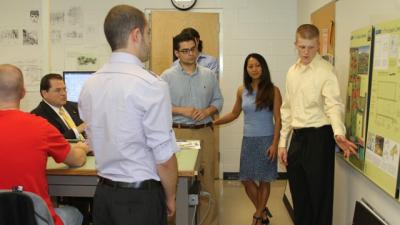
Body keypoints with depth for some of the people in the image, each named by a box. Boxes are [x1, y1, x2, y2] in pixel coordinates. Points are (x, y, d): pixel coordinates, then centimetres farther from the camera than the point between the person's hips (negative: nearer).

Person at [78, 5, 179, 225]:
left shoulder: (89, 85, 1)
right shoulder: (151, 85, -19)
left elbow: (96, 142, 11)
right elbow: (164, 157, -17)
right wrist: (170, 197, -1)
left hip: (103, 193, 6)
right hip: (141, 196, -6)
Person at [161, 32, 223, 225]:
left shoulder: (208, 74, 9)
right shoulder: (167, 76, -1)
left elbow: (218, 100, 12)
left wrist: (207, 111, -7)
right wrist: (182, 110, -14)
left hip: (205, 132, 3)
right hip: (178, 133, -2)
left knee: (207, 179, 4)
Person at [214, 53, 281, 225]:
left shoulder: (273, 90, -6)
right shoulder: (242, 90, 5)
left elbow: (278, 119, -6)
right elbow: (234, 114, 18)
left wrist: (275, 144, -13)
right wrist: (213, 122, 13)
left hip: (266, 140, -3)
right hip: (248, 140, 4)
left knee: (264, 180, 6)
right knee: (246, 179, 4)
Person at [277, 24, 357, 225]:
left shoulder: (325, 70, -9)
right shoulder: (292, 72, 11)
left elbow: (334, 104, -18)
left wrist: (339, 133, -37)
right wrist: (282, 142, 11)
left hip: (319, 135, -6)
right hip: (298, 136, 6)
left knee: (319, 192, 3)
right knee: (298, 191, 15)